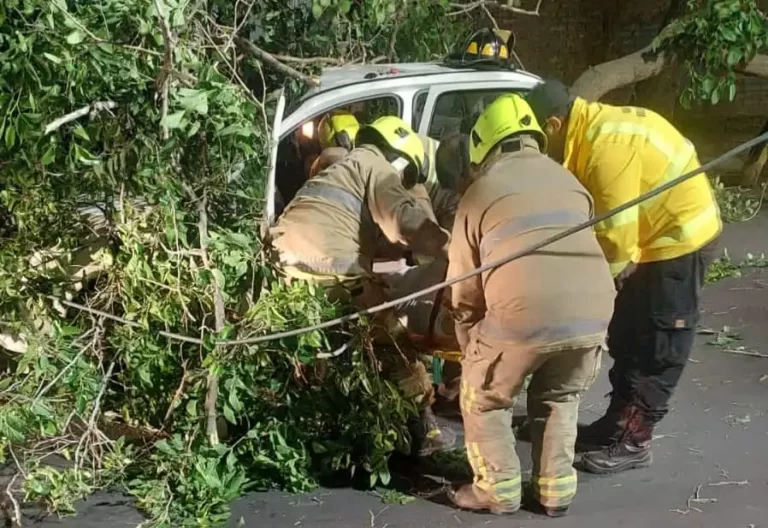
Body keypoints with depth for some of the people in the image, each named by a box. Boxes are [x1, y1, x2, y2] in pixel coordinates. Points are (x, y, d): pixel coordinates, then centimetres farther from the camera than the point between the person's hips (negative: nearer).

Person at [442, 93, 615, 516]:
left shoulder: (478, 193, 14)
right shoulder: (567, 181, 26)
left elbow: (465, 287, 18)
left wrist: (471, 347, 33)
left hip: (523, 313, -4)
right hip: (592, 310, 5)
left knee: (483, 399, 20)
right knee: (558, 399, 29)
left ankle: (498, 491, 24)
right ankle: (555, 490, 30)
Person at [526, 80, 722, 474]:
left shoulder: (607, 146, -29)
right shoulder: (590, 131, 2)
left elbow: (616, 236, -26)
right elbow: (603, 221, 8)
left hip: (680, 236, -10)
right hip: (654, 235, 10)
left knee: (656, 345, -2)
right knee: (627, 335, 16)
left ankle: (633, 440, 6)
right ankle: (619, 420, 27)